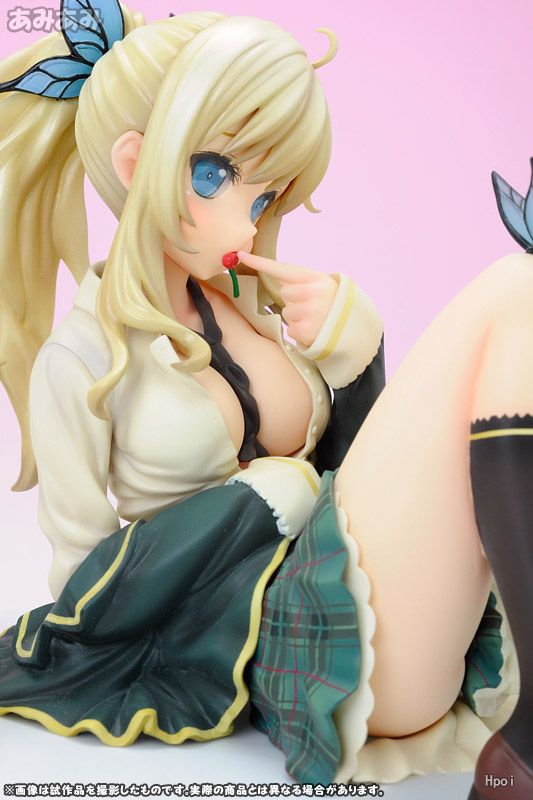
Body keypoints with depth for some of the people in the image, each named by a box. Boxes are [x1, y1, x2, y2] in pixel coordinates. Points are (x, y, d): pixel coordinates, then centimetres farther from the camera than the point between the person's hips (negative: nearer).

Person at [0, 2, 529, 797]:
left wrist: (353, 357, 0)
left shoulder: (251, 310, 12)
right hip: (296, 648, -7)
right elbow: (80, 590, -3)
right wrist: (260, 498, -9)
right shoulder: (81, 361, -4)